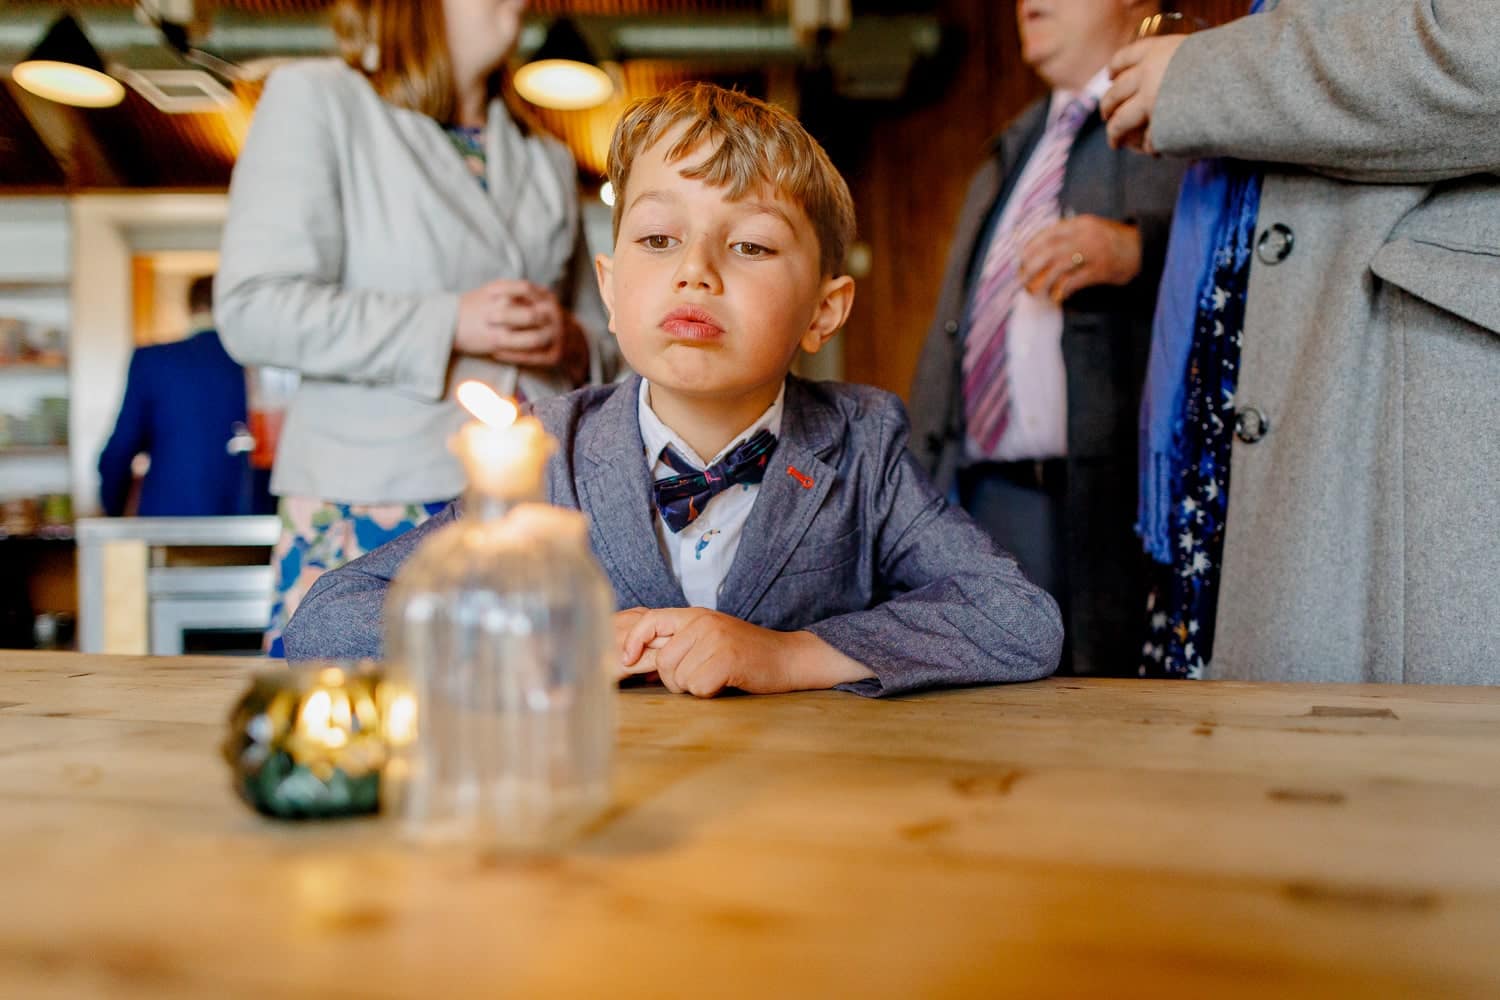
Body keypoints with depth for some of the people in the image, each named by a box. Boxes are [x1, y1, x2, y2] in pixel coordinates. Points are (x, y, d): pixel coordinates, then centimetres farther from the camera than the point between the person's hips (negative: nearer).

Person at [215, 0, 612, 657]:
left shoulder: (548, 159, 20)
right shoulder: (314, 99, 4)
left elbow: (601, 350, 24)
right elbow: (251, 312, -7)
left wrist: (573, 348, -1)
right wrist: (448, 324, -15)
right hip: (364, 509, -4)